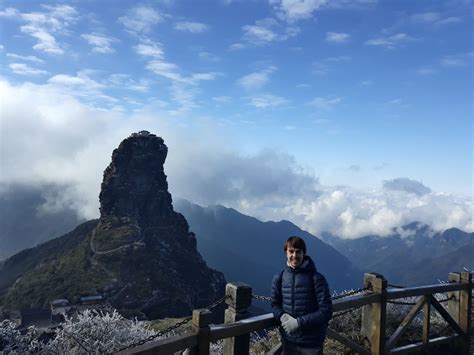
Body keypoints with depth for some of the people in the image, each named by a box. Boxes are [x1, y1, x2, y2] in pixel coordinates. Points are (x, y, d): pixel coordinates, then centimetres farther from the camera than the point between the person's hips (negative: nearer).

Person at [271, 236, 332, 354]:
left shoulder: (317, 279, -11)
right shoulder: (279, 278, 0)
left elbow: (326, 311, -12)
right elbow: (275, 304, 7)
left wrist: (299, 322, -19)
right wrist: (283, 316, -14)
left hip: (312, 343, -3)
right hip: (288, 340, 3)